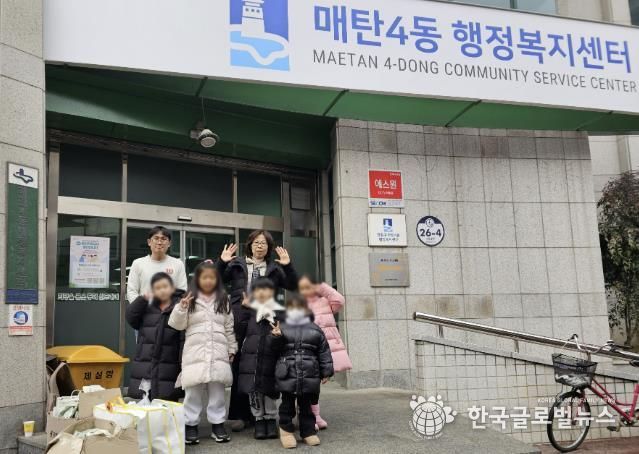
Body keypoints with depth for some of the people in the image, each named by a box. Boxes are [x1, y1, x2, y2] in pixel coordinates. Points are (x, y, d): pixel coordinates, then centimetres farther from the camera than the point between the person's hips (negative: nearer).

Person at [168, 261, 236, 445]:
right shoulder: (190, 299, 3)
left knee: (217, 389, 6)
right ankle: (191, 424, 12)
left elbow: (229, 328, 13)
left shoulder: (223, 300, 11)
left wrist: (232, 349, 11)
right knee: (193, 390, 1)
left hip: (218, 352, 2)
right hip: (195, 352, -2)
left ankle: (218, 424, 16)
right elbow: (177, 325, 1)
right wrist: (181, 307, -14)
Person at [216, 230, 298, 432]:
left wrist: (288, 266, -6)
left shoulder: (274, 268, 16)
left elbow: (293, 286, 9)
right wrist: (222, 262, -7)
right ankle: (241, 414, 9)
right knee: (239, 369, 0)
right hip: (240, 323, 0)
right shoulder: (237, 264, 15)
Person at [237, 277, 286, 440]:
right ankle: (259, 421, 18)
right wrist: (245, 310, -4)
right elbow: (241, 330, -1)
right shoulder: (249, 310, 9)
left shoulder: (280, 312, 4)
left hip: (270, 358, -1)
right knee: (253, 391, 5)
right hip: (251, 358, 2)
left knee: (269, 390, 5)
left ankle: (271, 421, 20)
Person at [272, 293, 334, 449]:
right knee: (287, 404, 8)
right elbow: (275, 349, -4)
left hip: (309, 376, 1)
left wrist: (326, 372, 3)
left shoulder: (315, 330, 4)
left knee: (306, 405, 10)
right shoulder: (283, 329, 3)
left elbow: (324, 353, 5)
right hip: (287, 375, 0)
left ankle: (308, 431, 21)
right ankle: (286, 430, 22)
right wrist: (276, 337, -23)